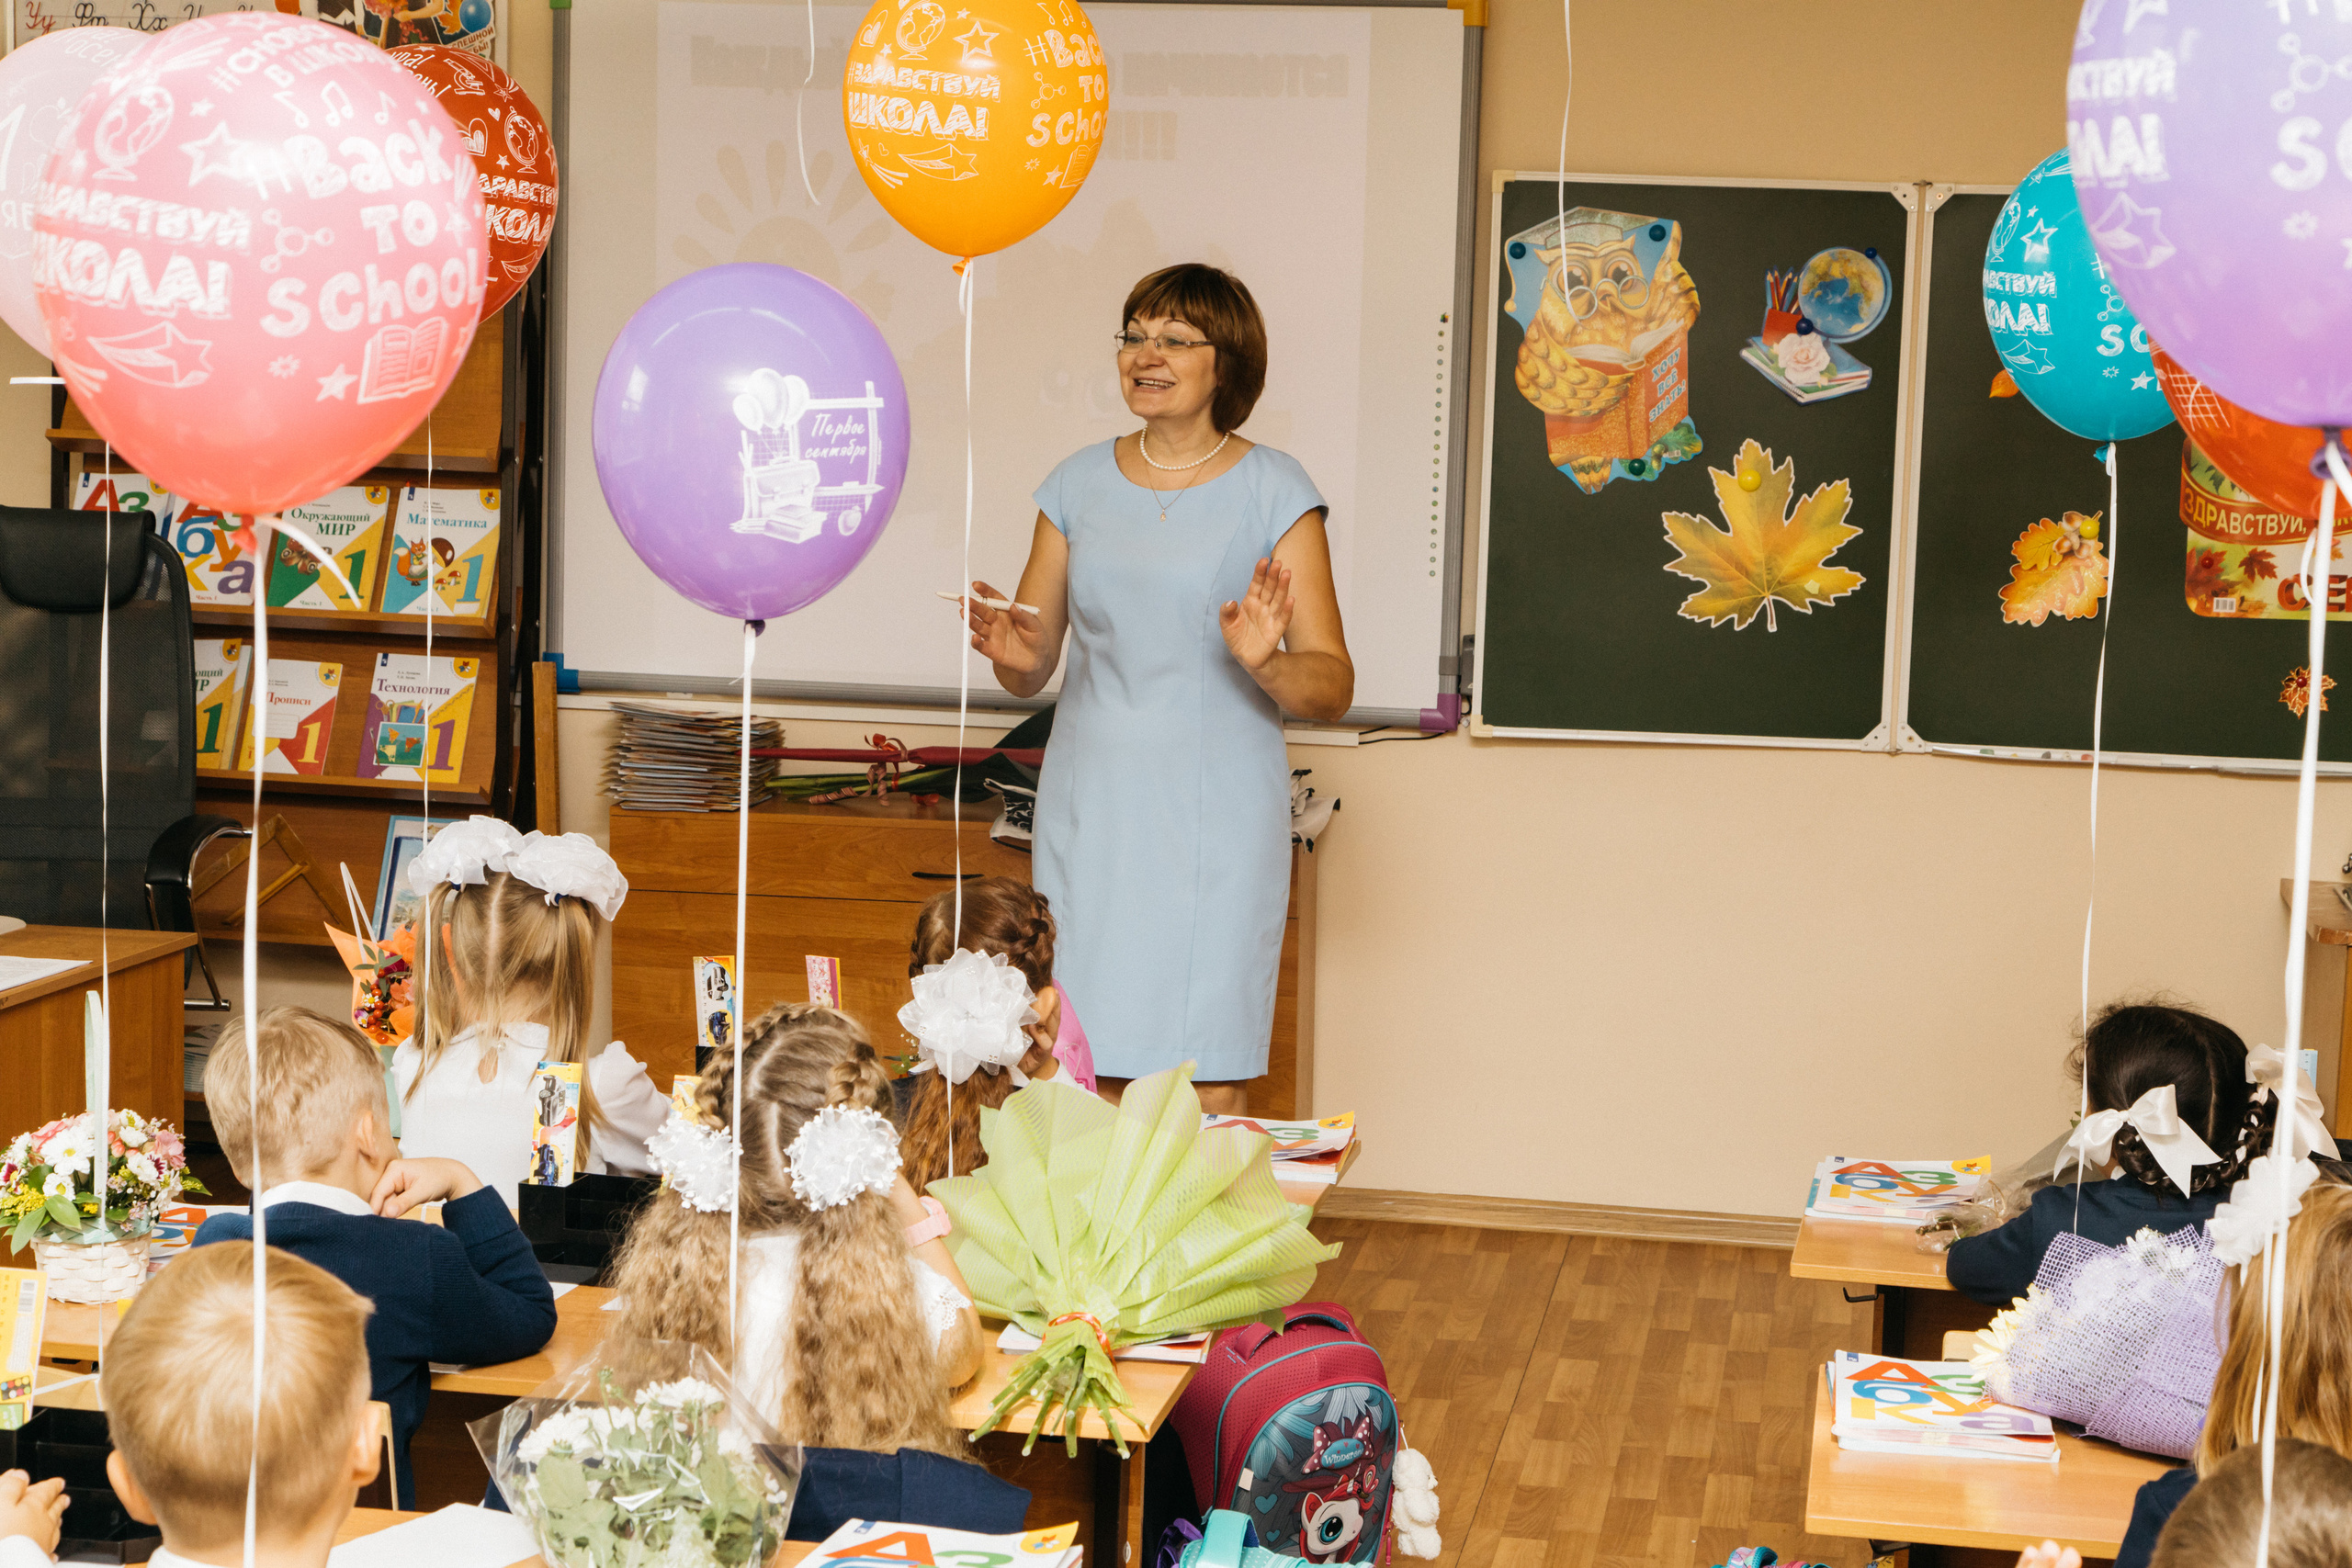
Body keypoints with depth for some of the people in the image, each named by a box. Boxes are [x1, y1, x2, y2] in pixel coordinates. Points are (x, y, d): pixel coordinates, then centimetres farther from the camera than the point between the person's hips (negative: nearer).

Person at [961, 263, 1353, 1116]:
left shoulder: (1273, 492, 0)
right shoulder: (1079, 485, 10)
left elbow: (1333, 688, -3)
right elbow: (1029, 674, 14)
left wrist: (1265, 663, -23)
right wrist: (1011, 653, -9)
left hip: (1217, 813, -3)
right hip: (1090, 811, 3)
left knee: (1208, 1087, -6)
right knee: (1086, 1078, 1)